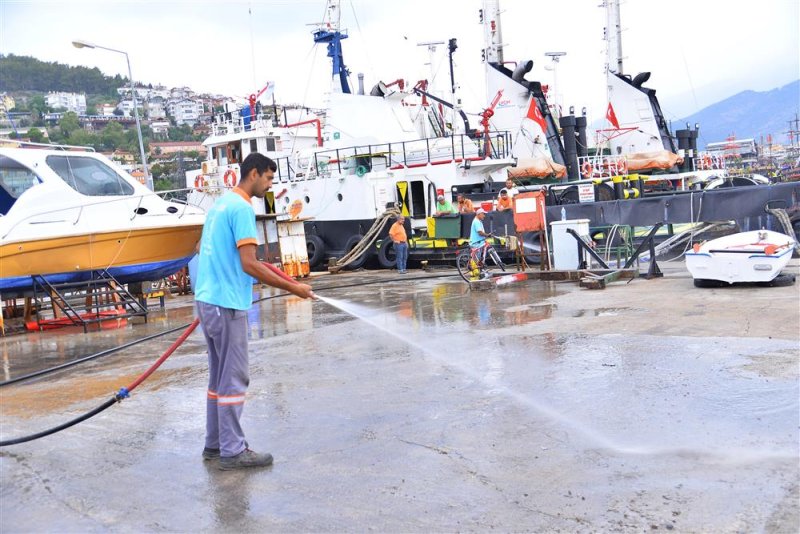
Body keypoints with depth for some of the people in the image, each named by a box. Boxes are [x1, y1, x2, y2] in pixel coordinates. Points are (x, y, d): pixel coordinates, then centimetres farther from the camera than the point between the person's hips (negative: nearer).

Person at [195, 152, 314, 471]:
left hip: (207, 299, 10)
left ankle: (214, 444, 22)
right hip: (227, 303, -10)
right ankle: (232, 452, 4)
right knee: (234, 379, -3)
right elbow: (249, 264, -20)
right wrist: (292, 288, -15)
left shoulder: (221, 203, 16)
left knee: (219, 375, 15)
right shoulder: (242, 208, -14)